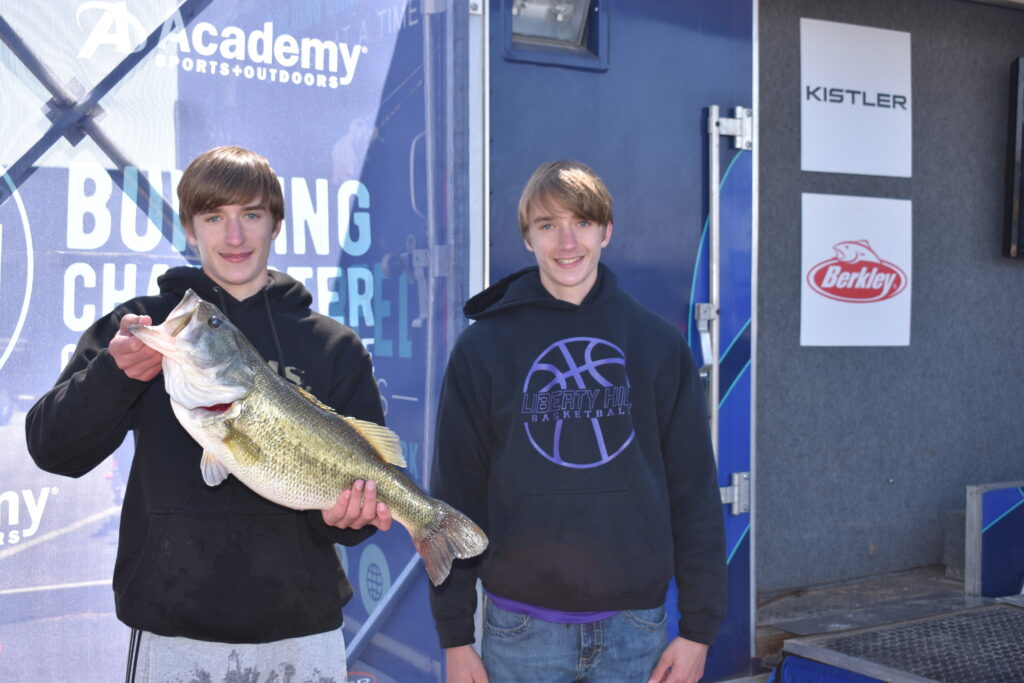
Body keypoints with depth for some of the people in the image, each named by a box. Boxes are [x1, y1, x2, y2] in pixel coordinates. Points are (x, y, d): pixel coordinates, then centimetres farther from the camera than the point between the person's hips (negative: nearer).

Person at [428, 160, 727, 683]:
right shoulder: (482, 347, -1)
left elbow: (694, 489, 4)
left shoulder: (659, 345, 3)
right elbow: (456, 492, 0)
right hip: (522, 626, -1)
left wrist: (700, 627, 1)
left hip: (636, 625, 2)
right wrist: (454, 637, -1)